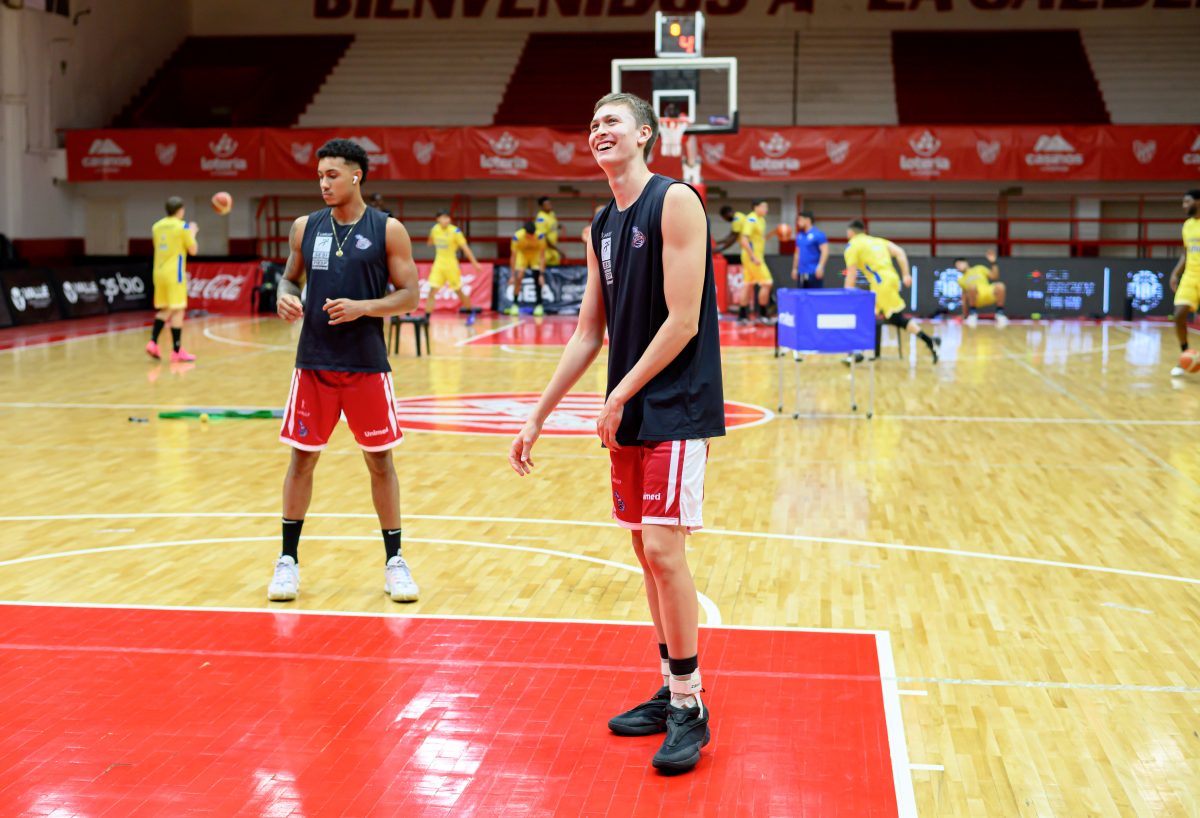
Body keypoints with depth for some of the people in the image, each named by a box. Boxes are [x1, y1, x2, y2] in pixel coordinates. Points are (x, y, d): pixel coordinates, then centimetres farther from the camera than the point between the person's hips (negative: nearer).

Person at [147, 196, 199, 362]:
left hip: (159, 272, 6)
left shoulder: (157, 226, 11)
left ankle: (153, 343, 2)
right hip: (175, 273, -6)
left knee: (164, 310, 17)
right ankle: (177, 351, -5)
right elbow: (192, 250, -4)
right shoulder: (182, 227, -7)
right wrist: (193, 233, 13)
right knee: (177, 311, -4)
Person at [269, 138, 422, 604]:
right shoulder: (305, 227, 5)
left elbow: (410, 295, -4)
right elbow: (290, 276, 17)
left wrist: (363, 307, -19)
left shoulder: (387, 230, -4)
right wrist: (285, 297, -6)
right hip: (313, 361, 2)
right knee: (302, 456, 5)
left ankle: (394, 561, 16)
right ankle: (288, 560, 17)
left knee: (379, 460, 5)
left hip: (366, 364, -2)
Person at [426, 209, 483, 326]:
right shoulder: (435, 229, -4)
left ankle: (470, 314, 27)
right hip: (439, 263, 4)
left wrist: (475, 263, -18)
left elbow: (465, 248, -17)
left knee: (458, 291, 7)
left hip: (451, 264, -4)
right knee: (432, 291, -6)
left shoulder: (455, 231, -17)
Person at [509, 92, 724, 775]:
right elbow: (590, 332, 17)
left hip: (676, 410, -8)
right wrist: (539, 417, 15)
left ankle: (691, 710, 1)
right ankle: (673, 692, 22)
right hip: (629, 415, 8)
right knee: (648, 551, 11)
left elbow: (683, 321, -16)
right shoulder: (602, 227, 13)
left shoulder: (675, 202, -11)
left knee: (663, 549, -11)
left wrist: (620, 396, -12)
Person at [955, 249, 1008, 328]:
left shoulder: (979, 268, 26)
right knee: (972, 286, -37)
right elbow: (964, 299, 27)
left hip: (989, 295, 1)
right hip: (977, 299, -1)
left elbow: (994, 277, 16)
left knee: (1000, 286, -35)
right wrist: (965, 316, 22)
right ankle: (973, 314, -17)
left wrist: (993, 263, 4)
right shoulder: (961, 280, 27)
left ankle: (1000, 313, -12)